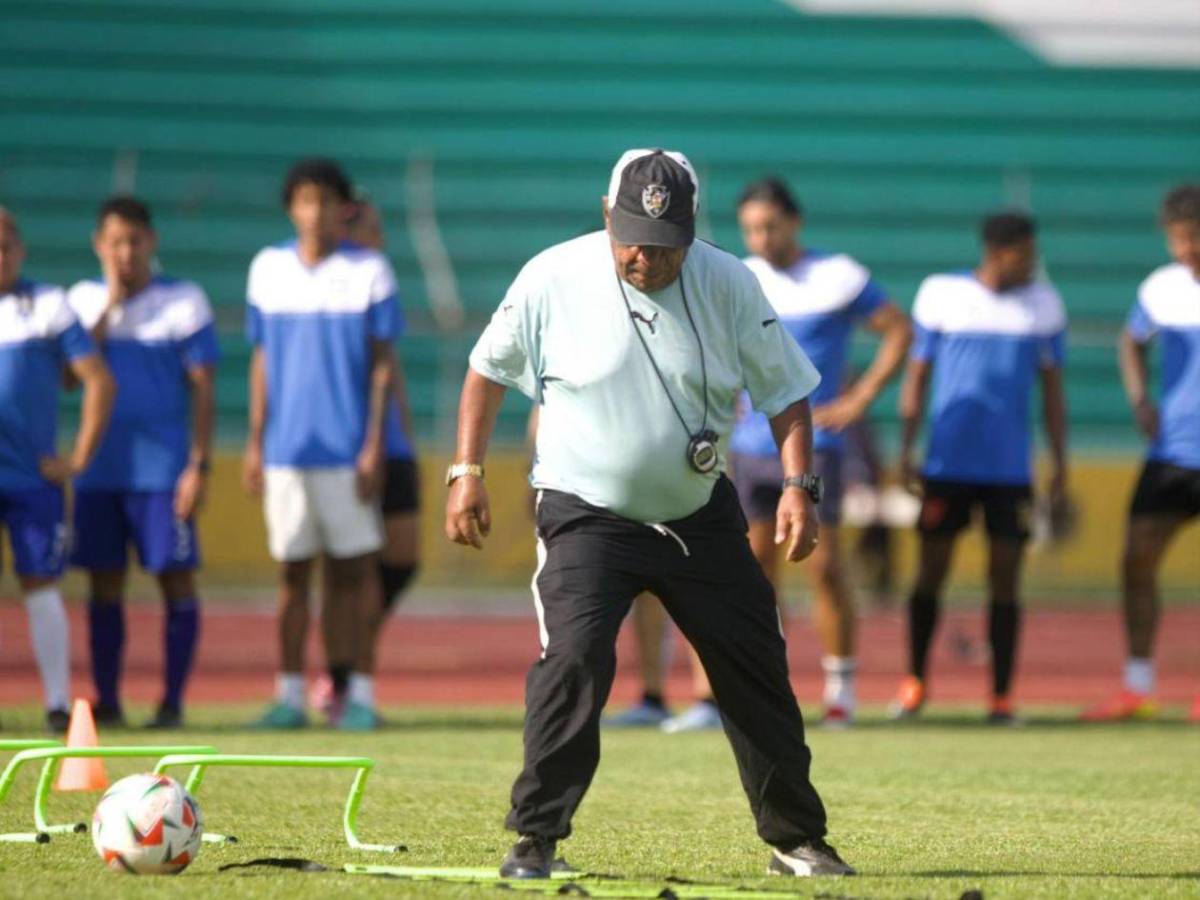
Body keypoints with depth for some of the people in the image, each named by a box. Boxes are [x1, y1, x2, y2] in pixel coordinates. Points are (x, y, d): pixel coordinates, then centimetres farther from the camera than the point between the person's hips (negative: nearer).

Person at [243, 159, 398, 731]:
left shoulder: (369, 271, -1)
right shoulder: (268, 269, 8)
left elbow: (382, 363, -1)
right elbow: (262, 361, 14)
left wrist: (374, 444, -7)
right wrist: (255, 442, 10)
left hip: (348, 447, -3)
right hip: (285, 447, 3)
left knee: (357, 566, -1)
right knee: (292, 569, 5)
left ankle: (362, 693, 4)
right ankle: (290, 694, 9)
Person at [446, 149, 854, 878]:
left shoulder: (730, 285, -9)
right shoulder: (553, 279, -12)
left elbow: (786, 390, -1)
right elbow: (490, 368, 2)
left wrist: (799, 484, -12)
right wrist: (468, 474, -2)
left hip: (702, 516, 3)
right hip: (587, 514, -3)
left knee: (757, 672, 7)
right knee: (574, 659, -21)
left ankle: (796, 839, 21)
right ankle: (536, 839, -12)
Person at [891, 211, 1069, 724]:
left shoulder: (1044, 305, 7)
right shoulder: (940, 295, 0)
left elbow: (1052, 389, 11)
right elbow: (916, 376, 5)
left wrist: (1059, 462, 6)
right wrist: (905, 449, -1)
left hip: (1011, 470, 1)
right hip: (947, 464, -1)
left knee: (1005, 579, -1)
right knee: (931, 572, 1)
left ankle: (1002, 696, 4)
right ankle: (915, 682, 17)